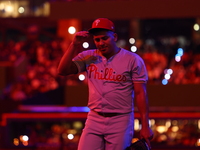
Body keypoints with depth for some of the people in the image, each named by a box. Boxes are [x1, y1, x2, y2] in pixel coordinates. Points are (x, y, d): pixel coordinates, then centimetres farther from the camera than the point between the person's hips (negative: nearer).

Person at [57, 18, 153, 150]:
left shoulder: (133, 60, -2)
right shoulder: (88, 57, 7)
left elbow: (140, 93, -5)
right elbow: (63, 70, -1)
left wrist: (145, 126, -9)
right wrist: (74, 45, -9)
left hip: (120, 122, -3)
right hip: (94, 119, 3)